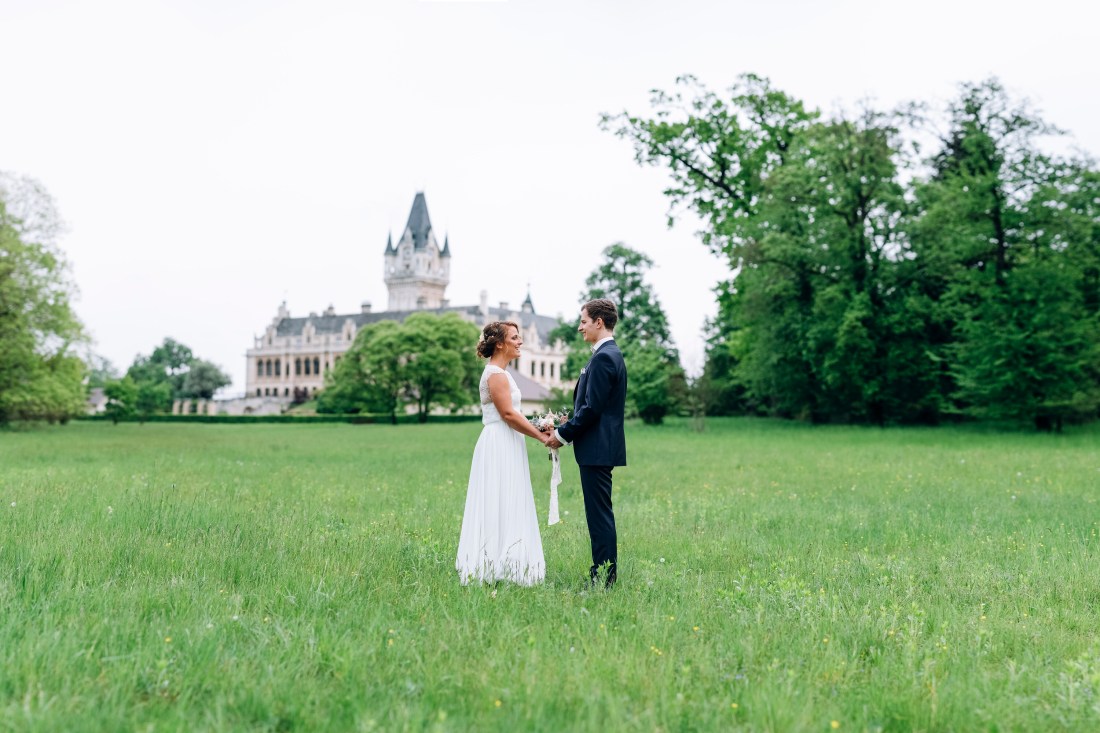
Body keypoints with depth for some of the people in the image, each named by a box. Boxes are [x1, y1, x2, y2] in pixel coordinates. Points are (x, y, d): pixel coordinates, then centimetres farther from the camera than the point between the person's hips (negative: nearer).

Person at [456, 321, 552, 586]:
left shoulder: (498, 373, 18)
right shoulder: (496, 374, -13)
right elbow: (508, 414, -19)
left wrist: (539, 429, 12)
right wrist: (542, 437, -15)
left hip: (504, 446, 10)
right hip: (500, 447, -10)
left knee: (504, 508, 11)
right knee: (501, 507, -7)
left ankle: (489, 568, 15)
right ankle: (498, 568, -2)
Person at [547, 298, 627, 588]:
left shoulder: (603, 357, -16)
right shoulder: (611, 354, 16)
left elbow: (591, 408, -21)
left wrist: (563, 435, -11)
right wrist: (567, 430, 12)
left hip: (597, 449, -11)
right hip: (599, 447, 11)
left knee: (599, 513, -5)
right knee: (599, 513, 14)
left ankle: (604, 578, 0)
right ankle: (604, 573, 21)